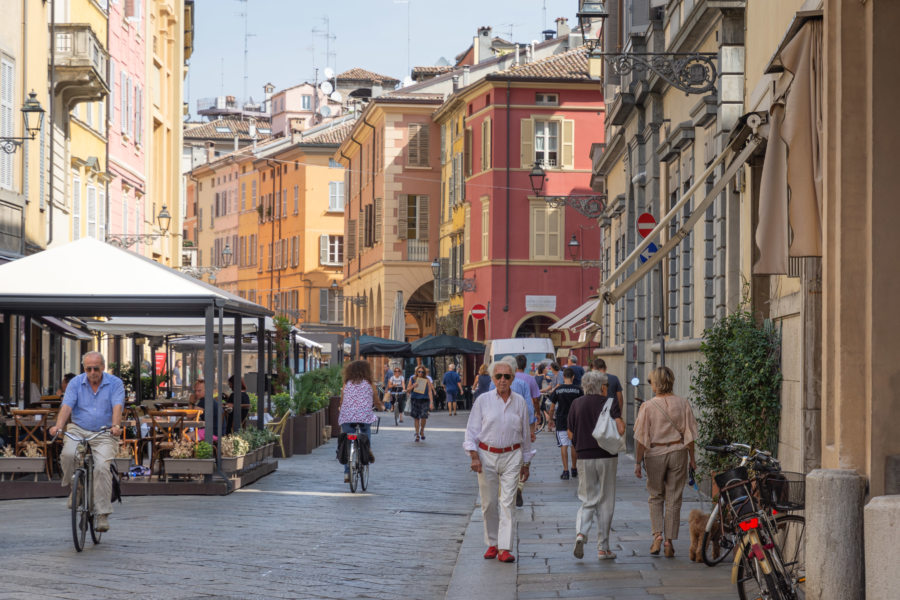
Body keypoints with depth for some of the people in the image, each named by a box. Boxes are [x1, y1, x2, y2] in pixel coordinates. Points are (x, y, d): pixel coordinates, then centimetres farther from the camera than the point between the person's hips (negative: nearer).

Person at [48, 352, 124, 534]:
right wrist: (59, 425, -27)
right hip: (78, 430, 2)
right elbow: (67, 406, -9)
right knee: (68, 454, -30)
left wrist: (116, 426, -34)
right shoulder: (76, 383, 4)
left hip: (104, 434, -2)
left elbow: (117, 406, -15)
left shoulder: (115, 384, 0)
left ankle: (103, 514, -19)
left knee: (102, 466, -23)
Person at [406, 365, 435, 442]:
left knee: (423, 416, -13)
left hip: (424, 400, -2)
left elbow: (430, 392, -1)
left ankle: (422, 430, 15)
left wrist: (431, 402, -9)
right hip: (414, 400, 2)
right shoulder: (412, 379, 7)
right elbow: (407, 391, 9)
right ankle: (417, 434, 15)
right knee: (416, 418, 3)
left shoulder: (427, 380, 2)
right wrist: (413, 386, -11)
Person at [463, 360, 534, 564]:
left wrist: (526, 463, 15)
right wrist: (474, 456, -10)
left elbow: (525, 433, 13)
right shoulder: (483, 400, 0)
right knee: (489, 503, 5)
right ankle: (492, 543, 20)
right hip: (486, 455, 0)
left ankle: (505, 548, -8)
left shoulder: (520, 402, 4)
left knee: (507, 503, -7)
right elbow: (472, 430, 2)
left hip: (512, 456, 0)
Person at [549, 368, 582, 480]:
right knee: (574, 445, 13)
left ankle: (565, 470, -8)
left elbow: (552, 408, 1)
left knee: (564, 445, -1)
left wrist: (552, 419, 15)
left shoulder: (558, 390, -3)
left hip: (561, 421, -1)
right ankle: (574, 469, 22)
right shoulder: (578, 390, -3)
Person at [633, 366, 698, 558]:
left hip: (655, 454, -1)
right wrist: (692, 458, 12)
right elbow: (689, 434, 1)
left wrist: (638, 462, -1)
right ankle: (669, 541, 7)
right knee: (674, 499, 7)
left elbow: (641, 438, -8)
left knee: (656, 496, 15)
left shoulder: (648, 406, -9)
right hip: (678, 452, 1)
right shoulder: (683, 404, -3)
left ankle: (657, 534, 0)